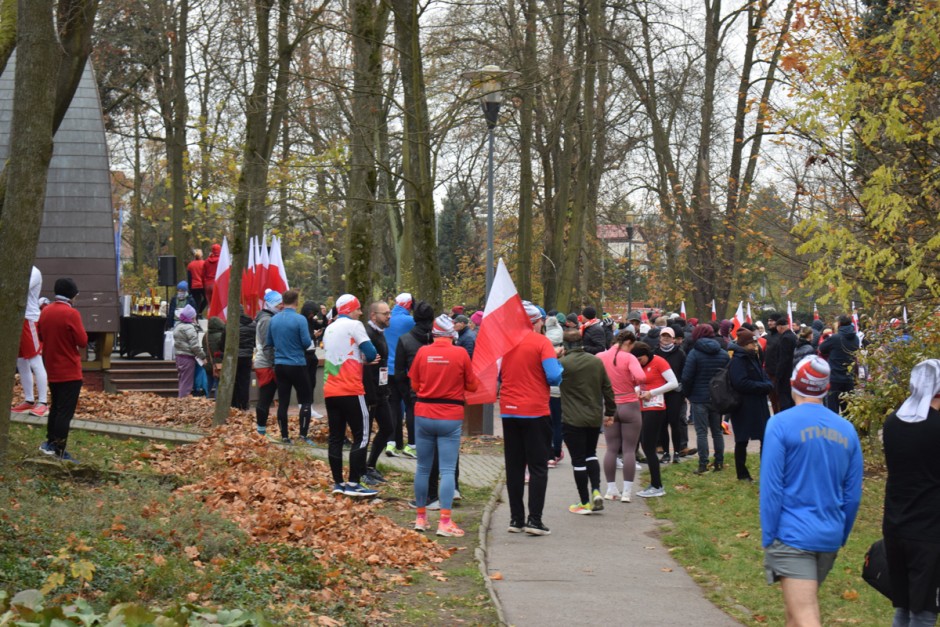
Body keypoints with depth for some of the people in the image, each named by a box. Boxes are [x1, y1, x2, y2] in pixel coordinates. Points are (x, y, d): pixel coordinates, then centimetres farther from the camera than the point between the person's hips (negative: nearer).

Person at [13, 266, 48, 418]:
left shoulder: (33, 272, -9)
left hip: (29, 320, -9)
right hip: (17, 320, 9)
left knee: (35, 363, -9)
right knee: (21, 363, 10)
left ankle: (43, 403, -9)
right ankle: (29, 400, 17)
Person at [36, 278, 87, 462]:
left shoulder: (45, 312, 4)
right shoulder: (71, 313, -19)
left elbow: (41, 336, 16)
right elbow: (83, 341, -16)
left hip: (52, 369, 7)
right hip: (69, 371, -7)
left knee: (56, 407, 21)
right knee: (65, 411, -5)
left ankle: (50, 442, 27)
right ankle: (59, 451, -6)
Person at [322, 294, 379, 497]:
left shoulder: (329, 329, 17)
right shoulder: (354, 325, -5)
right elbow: (371, 353, -10)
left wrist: (362, 360, 9)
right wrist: (367, 358, 12)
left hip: (330, 390, 7)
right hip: (350, 390, -7)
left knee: (335, 437, 8)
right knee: (361, 436, -4)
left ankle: (338, 483, 10)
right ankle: (353, 483, -9)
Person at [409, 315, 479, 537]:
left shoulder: (423, 352, -3)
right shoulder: (460, 354, -8)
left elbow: (415, 384, 6)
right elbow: (472, 386, 0)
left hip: (423, 414, 2)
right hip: (450, 417, -2)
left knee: (423, 468, 12)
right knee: (447, 470, -2)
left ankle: (421, 517, 21)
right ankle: (445, 521, -8)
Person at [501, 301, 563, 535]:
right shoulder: (541, 342, -9)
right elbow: (554, 377, -16)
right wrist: (557, 361, 4)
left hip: (509, 411, 4)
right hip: (535, 412, -4)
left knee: (514, 467, 11)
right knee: (538, 467, 1)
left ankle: (516, 519, 12)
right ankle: (534, 520, -5)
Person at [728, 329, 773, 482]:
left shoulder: (753, 358, 14)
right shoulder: (738, 360, -14)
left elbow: (765, 377, 15)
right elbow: (741, 383, -24)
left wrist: (767, 386, -8)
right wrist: (763, 387, -17)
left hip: (758, 406, 9)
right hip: (743, 407, -9)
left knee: (766, 438, 7)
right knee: (742, 441, 2)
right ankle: (742, 474, 11)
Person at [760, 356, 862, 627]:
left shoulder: (781, 424, -9)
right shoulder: (847, 430, 6)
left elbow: (771, 487, -12)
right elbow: (853, 495, 9)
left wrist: (768, 538, -5)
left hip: (792, 535, -6)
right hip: (830, 538, 6)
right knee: (802, 604, 23)